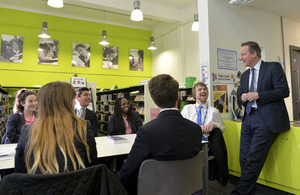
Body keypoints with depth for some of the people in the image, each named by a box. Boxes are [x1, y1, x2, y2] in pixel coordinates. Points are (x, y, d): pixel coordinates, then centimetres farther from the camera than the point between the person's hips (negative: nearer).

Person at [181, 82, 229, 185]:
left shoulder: (214, 111, 19)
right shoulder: (187, 108, 15)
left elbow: (223, 128, 18)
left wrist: (214, 124, -5)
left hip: (208, 145, 3)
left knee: (216, 131, -30)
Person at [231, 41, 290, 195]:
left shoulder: (274, 67, 0)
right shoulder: (245, 75, 19)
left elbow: (284, 91, -8)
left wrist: (258, 95, -15)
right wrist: (242, 97, 1)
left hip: (267, 119, -6)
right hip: (249, 118, 7)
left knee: (254, 158, -9)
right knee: (244, 158, 5)